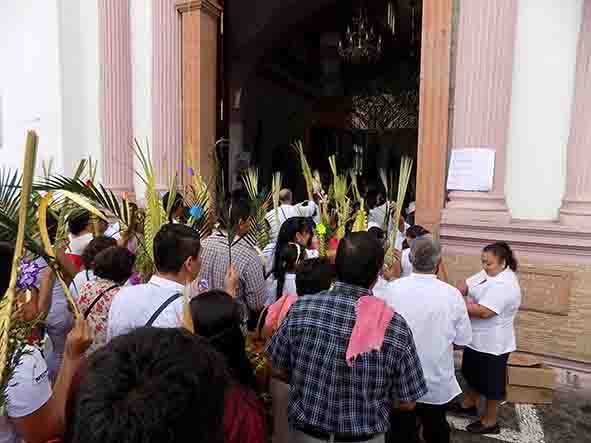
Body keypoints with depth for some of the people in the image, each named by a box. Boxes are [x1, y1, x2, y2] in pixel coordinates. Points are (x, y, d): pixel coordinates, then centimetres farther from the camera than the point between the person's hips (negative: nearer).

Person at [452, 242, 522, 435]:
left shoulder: (504, 285, -28)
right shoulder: (489, 273, 2)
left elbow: (483, 311, -32)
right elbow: (466, 285, 0)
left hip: (492, 344, -9)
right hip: (477, 338, 9)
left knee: (491, 382, 10)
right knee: (473, 374, 26)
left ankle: (490, 422, 27)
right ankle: (468, 404, 46)